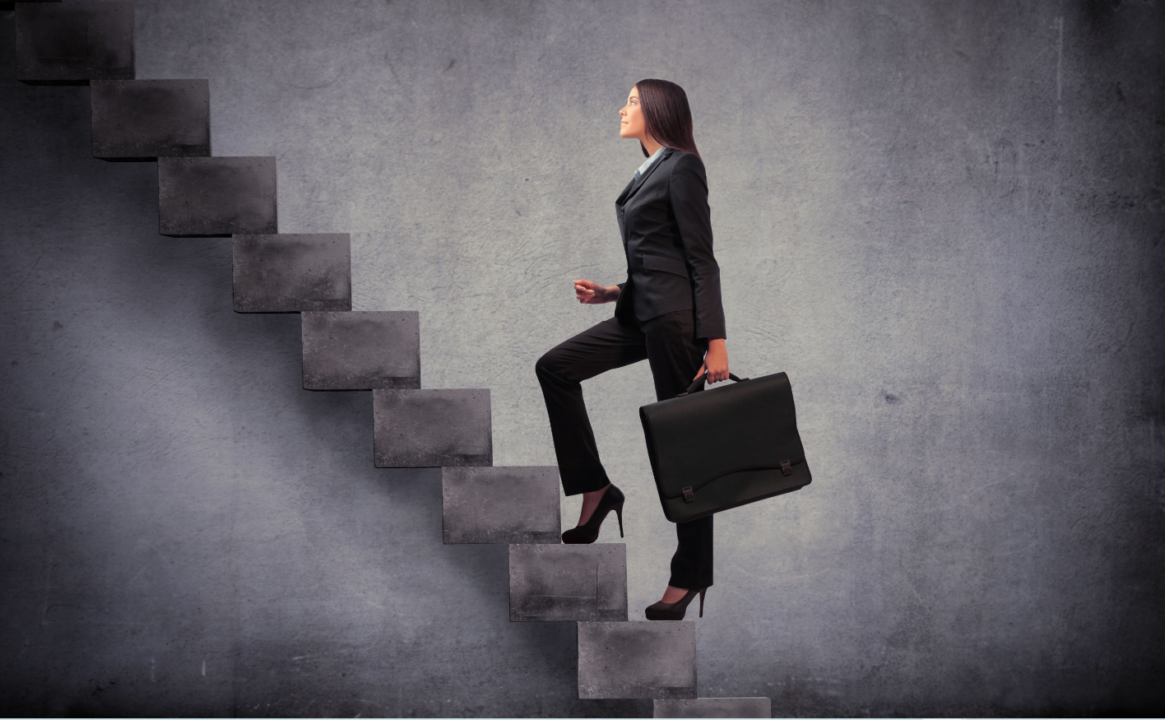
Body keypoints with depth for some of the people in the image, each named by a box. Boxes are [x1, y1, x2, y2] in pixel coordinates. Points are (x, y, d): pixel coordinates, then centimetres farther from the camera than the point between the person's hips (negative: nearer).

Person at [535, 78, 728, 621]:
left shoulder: (681, 167, -7)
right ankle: (595, 489, 6)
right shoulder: (649, 173, 20)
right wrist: (611, 293, 11)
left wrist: (715, 341, -18)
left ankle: (691, 575, 6)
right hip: (643, 314, 10)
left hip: (676, 315, -10)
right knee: (555, 367, 3)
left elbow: (701, 260, -13)